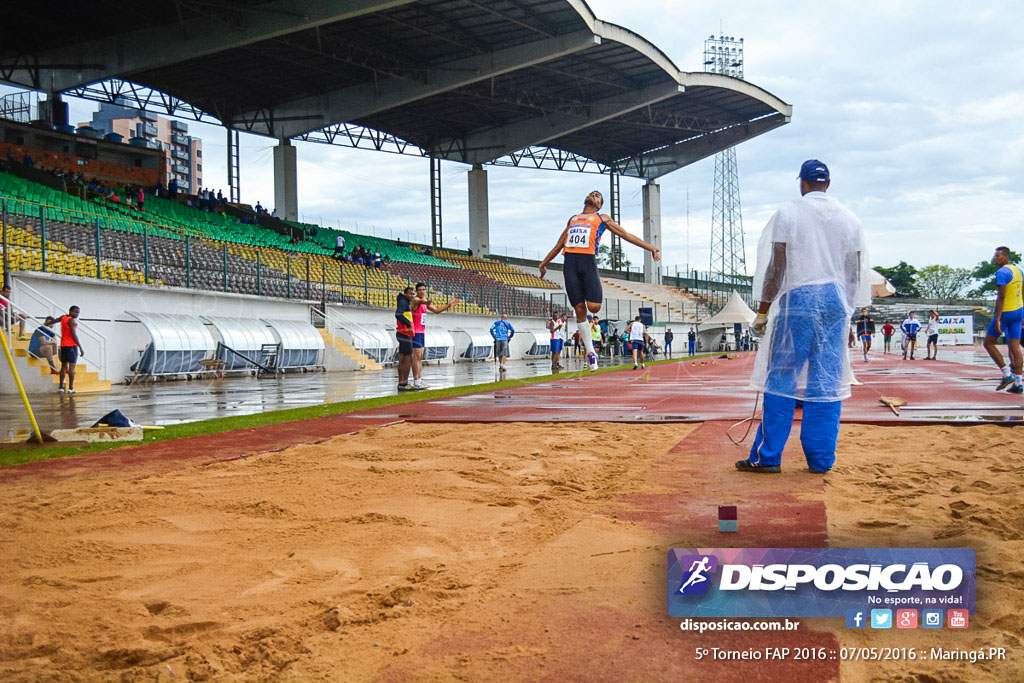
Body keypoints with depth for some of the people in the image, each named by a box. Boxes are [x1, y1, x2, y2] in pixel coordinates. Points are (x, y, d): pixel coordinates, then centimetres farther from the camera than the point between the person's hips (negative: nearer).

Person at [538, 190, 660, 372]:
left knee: (593, 307, -17)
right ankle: (590, 352, 6)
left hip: (588, 260, -3)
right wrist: (544, 263, 32)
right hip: (570, 261, 3)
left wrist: (651, 247, 9)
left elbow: (626, 235, 16)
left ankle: (596, 293, 21)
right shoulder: (573, 219, 29)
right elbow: (559, 244, 34)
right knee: (579, 309, -2)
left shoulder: (602, 218, 19)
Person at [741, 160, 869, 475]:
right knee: (827, 382, 5)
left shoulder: (788, 213, 1)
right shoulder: (849, 218, 12)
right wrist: (847, 313, 20)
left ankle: (768, 456, 0)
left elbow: (777, 267, -5)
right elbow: (856, 274, 12)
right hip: (836, 300, 4)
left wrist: (763, 310, -1)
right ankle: (821, 459, 7)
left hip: (798, 298, -4)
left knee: (781, 378, -1)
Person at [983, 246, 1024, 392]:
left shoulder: (1002, 272, -15)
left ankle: (1007, 374, -4)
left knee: (988, 343, 4)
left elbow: (1001, 297, -21)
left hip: (1006, 312, -8)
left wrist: (997, 319, -23)